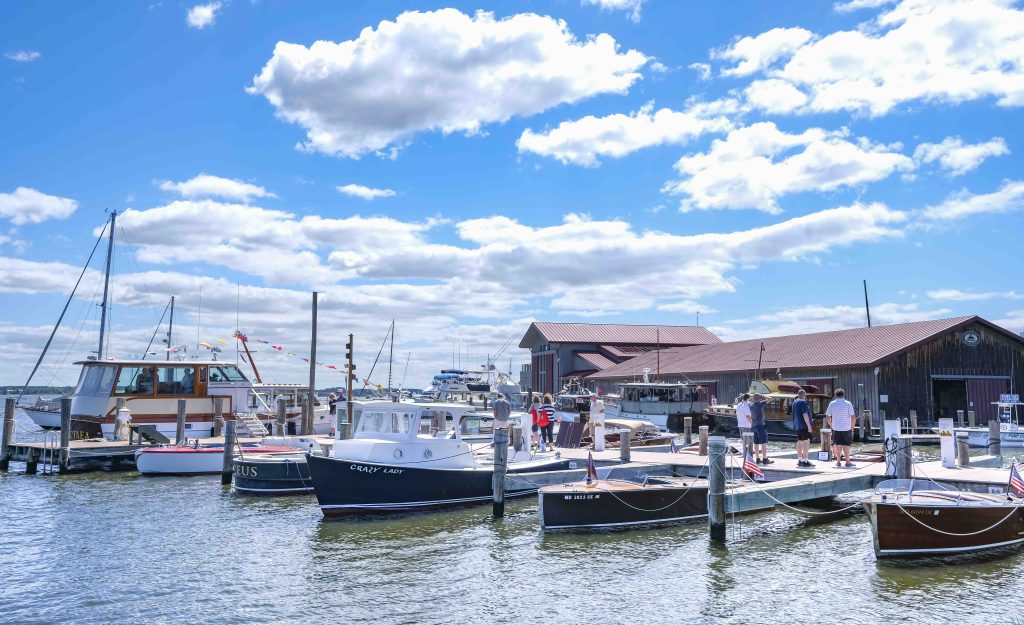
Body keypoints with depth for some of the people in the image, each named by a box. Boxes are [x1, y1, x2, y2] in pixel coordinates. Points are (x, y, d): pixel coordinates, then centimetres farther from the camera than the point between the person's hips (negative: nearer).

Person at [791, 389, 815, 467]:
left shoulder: (794, 402, 15)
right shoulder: (803, 402, -15)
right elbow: (805, 414, -21)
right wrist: (809, 426, -19)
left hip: (797, 425, 10)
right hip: (804, 425, -10)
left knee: (799, 442, 12)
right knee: (806, 442, -9)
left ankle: (799, 460, 15)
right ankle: (805, 461, -12)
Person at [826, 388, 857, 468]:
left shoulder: (832, 404, 1)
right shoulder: (848, 404, -5)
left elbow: (828, 417, 2)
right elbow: (853, 417, -9)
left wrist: (831, 425, 14)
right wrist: (852, 426, 3)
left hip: (836, 428, 2)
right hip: (846, 428, -2)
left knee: (838, 445, 9)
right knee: (846, 445, 2)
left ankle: (838, 461, 11)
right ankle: (848, 462, 3)